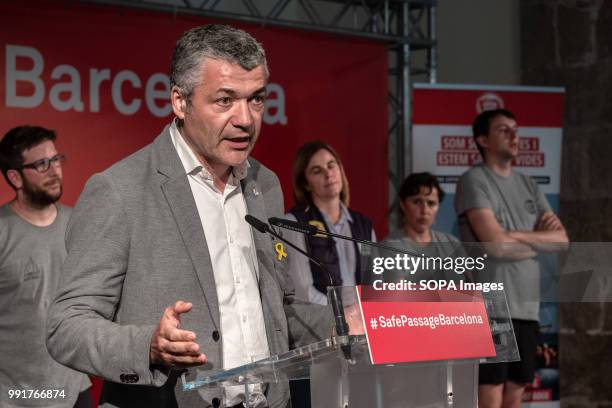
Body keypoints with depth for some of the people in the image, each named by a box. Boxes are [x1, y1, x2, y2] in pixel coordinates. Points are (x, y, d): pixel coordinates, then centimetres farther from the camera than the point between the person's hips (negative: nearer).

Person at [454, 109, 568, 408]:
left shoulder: (528, 184, 16)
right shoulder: (474, 180, -5)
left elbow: (561, 239, 9)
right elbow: (496, 245, -15)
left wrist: (515, 236, -6)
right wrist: (539, 238, 2)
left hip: (527, 305, 7)